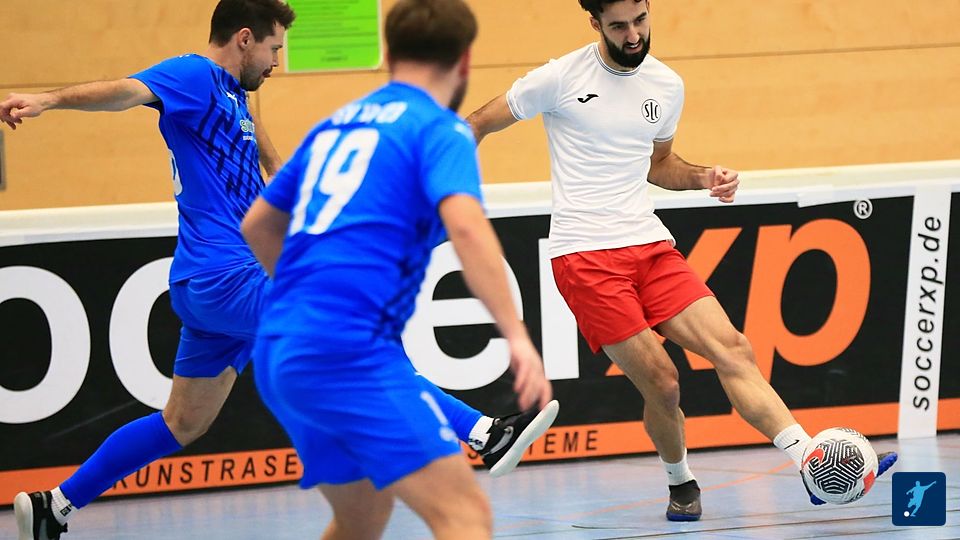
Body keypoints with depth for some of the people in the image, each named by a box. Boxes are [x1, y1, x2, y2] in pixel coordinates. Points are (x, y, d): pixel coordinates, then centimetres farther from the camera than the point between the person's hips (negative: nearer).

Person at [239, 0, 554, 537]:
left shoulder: (336, 125, 20)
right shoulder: (440, 130, -2)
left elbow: (257, 226, 31)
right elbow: (466, 226, -21)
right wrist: (517, 336, -26)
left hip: (278, 353, 8)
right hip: (349, 351, -8)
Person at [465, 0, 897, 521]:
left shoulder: (667, 86, 10)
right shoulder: (561, 78, -5)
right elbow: (475, 125, 6)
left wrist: (703, 177, 8)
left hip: (650, 244, 5)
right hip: (585, 256, -5)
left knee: (732, 349, -10)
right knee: (660, 382, -10)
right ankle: (680, 482, 16)